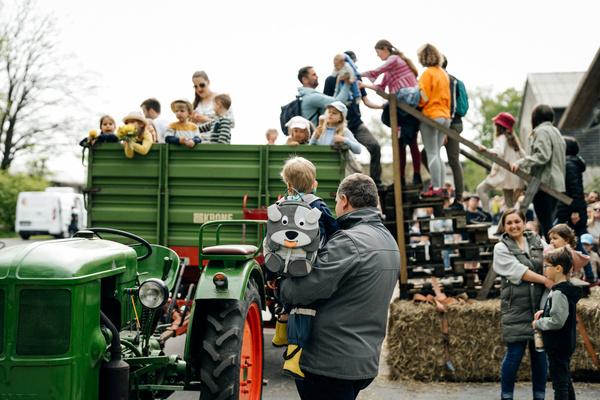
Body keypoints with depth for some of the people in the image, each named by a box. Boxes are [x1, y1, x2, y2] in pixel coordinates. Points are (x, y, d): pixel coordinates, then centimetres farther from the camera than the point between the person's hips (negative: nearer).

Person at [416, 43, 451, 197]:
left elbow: (424, 98, -14)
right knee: (437, 154, 13)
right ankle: (441, 188, 12)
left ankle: (436, 188, -5)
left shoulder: (428, 73, -10)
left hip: (431, 115, -8)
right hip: (445, 116, 8)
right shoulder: (444, 73, 14)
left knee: (432, 153, -4)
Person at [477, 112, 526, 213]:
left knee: (481, 189, -9)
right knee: (509, 203, 12)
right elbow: (523, 155, 19)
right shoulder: (513, 138, 17)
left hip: (503, 173, -9)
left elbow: (499, 152, -28)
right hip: (513, 174, 9)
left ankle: (486, 213, -18)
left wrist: (486, 150, -36)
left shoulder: (501, 138, -9)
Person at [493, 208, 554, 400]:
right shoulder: (501, 248, 0)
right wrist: (545, 280, -16)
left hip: (540, 305, 4)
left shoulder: (537, 241, 12)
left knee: (540, 352, 8)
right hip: (516, 307, -4)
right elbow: (517, 271, -11)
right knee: (515, 352, -3)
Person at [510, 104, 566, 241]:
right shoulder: (555, 131, 20)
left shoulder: (541, 131, -9)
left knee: (545, 225, -9)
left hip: (543, 183, -9)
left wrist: (520, 163, -22)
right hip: (557, 183, 9)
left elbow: (543, 156, -21)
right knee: (548, 223, 14)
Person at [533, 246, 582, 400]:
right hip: (565, 345, 10)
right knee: (566, 380, 19)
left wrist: (538, 323, -11)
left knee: (559, 384, -3)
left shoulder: (559, 294, -23)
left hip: (558, 346, -10)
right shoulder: (567, 289, 8)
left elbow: (557, 321, -27)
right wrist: (544, 312, 5)